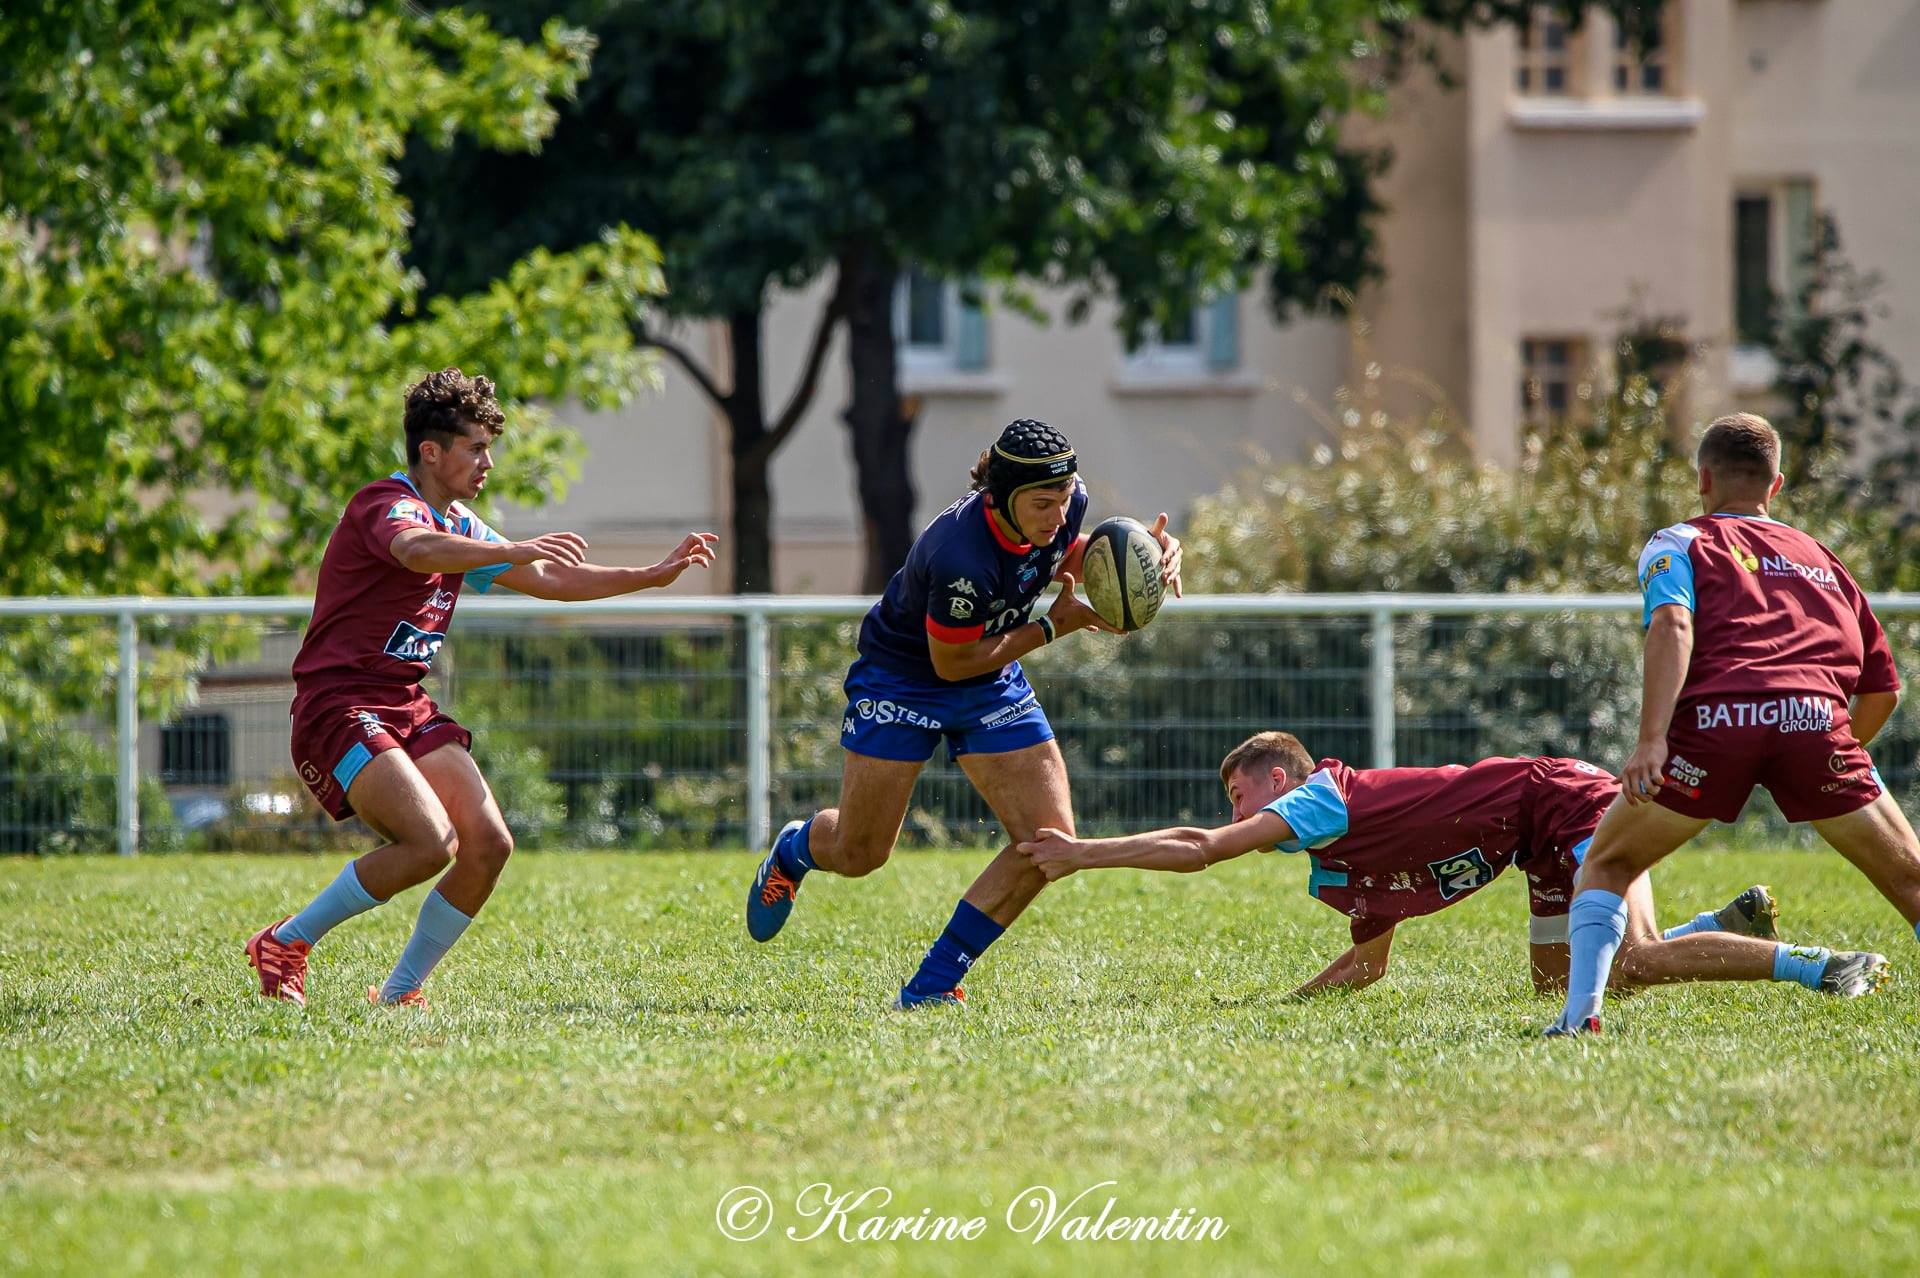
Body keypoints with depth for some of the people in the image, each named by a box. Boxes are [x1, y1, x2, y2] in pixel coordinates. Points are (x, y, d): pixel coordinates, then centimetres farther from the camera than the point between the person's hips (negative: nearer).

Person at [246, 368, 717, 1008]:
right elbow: (416, 550, -38)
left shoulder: (458, 524, 16)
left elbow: (549, 580, 24)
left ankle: (399, 992, 6)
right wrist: (514, 551, -51)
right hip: (338, 708, -9)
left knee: (489, 845, -6)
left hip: (407, 709, 9)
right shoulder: (386, 504, -13)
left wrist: (654, 575, 17)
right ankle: (285, 944, -10)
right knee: (432, 841, -25)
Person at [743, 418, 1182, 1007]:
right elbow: (951, 663, -24)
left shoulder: (1068, 502, -19)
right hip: (901, 678, -6)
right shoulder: (961, 555, -39)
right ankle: (793, 850, 44)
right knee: (858, 855, 4)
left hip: (993, 685, 6)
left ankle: (933, 984, 0)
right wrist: (1052, 627, -21)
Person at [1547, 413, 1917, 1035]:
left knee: (1607, 866, 16)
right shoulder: (1821, 557, 32)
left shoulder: (1679, 543, 21)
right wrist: (1842, 750, 47)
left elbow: (1672, 626, -2)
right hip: (1816, 714, 2)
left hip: (1717, 715, -2)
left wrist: (1651, 740, -12)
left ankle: (1582, 1009, -1)